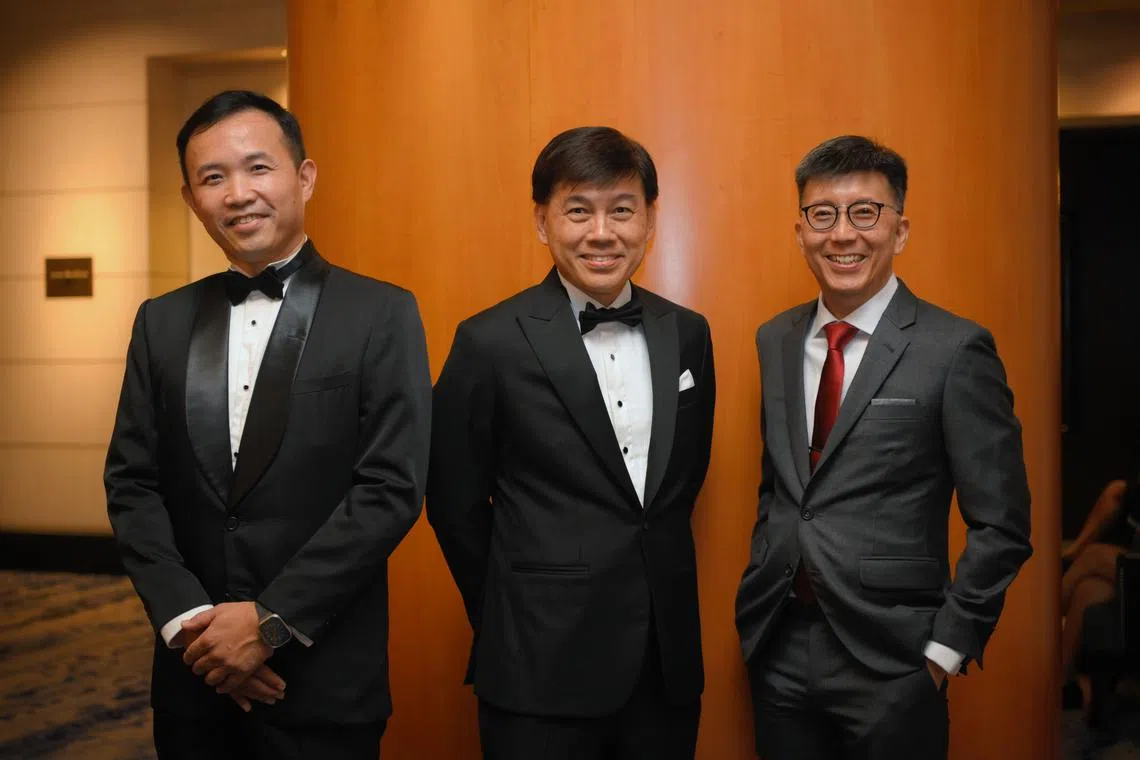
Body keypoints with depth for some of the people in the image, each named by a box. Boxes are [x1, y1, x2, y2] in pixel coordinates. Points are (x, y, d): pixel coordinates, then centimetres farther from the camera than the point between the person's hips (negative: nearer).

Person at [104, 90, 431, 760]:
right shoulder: (163, 322, 7)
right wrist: (188, 619, -9)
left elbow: (392, 489, -12)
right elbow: (132, 484, 4)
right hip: (194, 675, 4)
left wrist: (269, 620, -14)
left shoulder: (383, 316, -6)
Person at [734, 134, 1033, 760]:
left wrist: (944, 652, -9)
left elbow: (1000, 525, -8)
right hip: (778, 654, 5)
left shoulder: (955, 350, -10)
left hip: (890, 665, -4)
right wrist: (760, 599, 9)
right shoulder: (775, 341, 7)